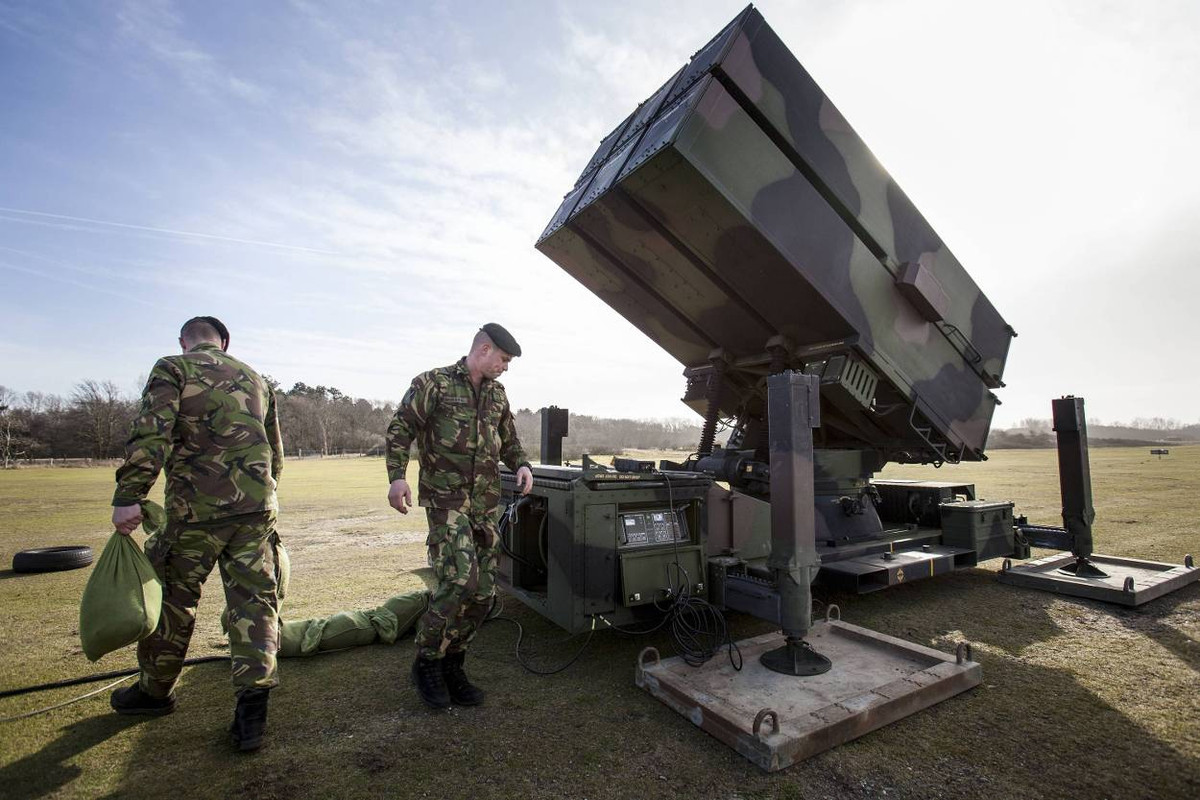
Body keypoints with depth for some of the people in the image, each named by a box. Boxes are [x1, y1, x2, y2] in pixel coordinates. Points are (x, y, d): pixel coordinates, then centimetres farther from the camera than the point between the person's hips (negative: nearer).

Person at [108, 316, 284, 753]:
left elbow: (150, 434, -14)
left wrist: (127, 497, -13)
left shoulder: (173, 369, 2)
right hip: (256, 504, 4)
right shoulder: (254, 379, 17)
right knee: (254, 599, 5)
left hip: (197, 507, -3)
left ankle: (155, 690, 35)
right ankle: (252, 704, 0)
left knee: (173, 597, 16)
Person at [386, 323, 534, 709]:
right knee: (459, 579, -18)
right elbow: (399, 429, -4)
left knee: (483, 590, 6)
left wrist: (521, 464, 3)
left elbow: (509, 440, 23)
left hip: (486, 504, 7)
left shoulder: (497, 394, 15)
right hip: (446, 499, -6)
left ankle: (451, 666, 25)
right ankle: (426, 662, 7)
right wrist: (397, 476, -18)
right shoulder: (433, 383, -3)